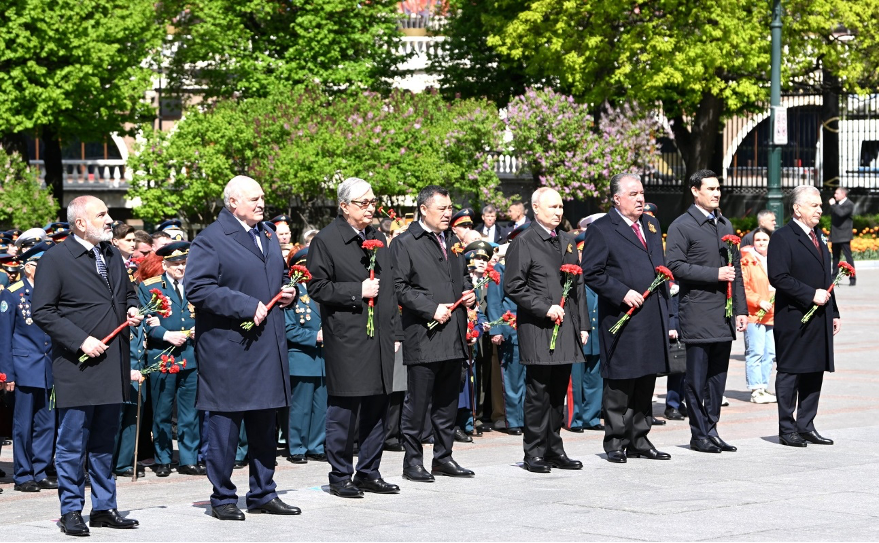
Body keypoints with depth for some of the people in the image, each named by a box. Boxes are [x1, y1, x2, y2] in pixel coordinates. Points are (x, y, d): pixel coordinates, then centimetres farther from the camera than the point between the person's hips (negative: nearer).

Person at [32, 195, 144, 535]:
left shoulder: (113, 255, 13)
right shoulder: (55, 259, -8)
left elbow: (128, 292, 28)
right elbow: (42, 312, -11)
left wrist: (133, 309, 5)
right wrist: (81, 341, -17)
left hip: (113, 365, 6)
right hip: (77, 367, -6)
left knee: (105, 443, 13)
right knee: (72, 444, -1)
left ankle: (104, 508, 21)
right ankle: (71, 511, 7)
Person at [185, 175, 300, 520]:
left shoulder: (268, 237, 17)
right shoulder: (210, 240, -9)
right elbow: (197, 290, -18)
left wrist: (287, 294, 7)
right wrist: (247, 306, -20)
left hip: (268, 347, 8)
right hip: (228, 348, -7)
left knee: (265, 426, 12)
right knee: (225, 424, -2)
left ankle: (263, 494, 21)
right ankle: (222, 498, 6)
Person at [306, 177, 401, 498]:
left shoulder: (379, 239, 17)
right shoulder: (326, 241, -4)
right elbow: (317, 287, -9)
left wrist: (395, 333, 16)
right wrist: (357, 291, -15)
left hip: (379, 339, 7)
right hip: (346, 340, -7)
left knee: (377, 408, 9)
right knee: (343, 410, -4)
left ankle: (369, 473, 18)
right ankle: (340, 477, 5)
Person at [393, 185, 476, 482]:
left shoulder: (451, 241, 18)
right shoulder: (405, 243, -5)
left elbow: (463, 276, 30)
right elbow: (399, 287, -12)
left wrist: (469, 293, 8)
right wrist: (431, 309, -17)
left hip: (454, 337, 7)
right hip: (424, 337, -7)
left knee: (447, 402, 12)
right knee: (417, 402, -3)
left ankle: (443, 457, 21)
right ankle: (413, 461, 4)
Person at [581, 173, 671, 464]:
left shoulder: (651, 225, 17)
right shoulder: (601, 230, -6)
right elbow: (591, 274, -10)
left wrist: (665, 313, 18)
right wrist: (623, 293, -17)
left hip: (653, 318, 7)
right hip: (622, 320, -7)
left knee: (646, 382, 11)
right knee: (619, 384, -3)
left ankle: (638, 440, 19)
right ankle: (615, 442, 5)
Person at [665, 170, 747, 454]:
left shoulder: (725, 225, 18)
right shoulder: (682, 226, -4)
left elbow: (736, 268, 19)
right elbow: (676, 266, -13)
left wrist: (741, 308, 13)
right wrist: (715, 274, -16)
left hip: (725, 313, 7)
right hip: (697, 314, -6)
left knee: (718, 375, 8)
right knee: (697, 377, -2)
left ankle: (711, 430, 15)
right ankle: (699, 434, 4)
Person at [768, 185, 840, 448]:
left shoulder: (817, 237, 18)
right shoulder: (783, 238, -9)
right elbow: (778, 278, -18)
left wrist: (833, 312, 17)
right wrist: (811, 295, -19)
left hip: (820, 318, 8)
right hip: (794, 319, -8)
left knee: (815, 373, 9)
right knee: (790, 373, -1)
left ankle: (806, 427, 17)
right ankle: (787, 430, 5)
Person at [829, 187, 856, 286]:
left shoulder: (849, 204, -10)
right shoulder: (836, 204, 14)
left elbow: (841, 213, -27)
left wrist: (833, 205, -18)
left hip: (844, 236, -8)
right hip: (835, 236, 8)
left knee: (848, 257, -7)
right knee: (835, 258, 12)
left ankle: (852, 278, -6)